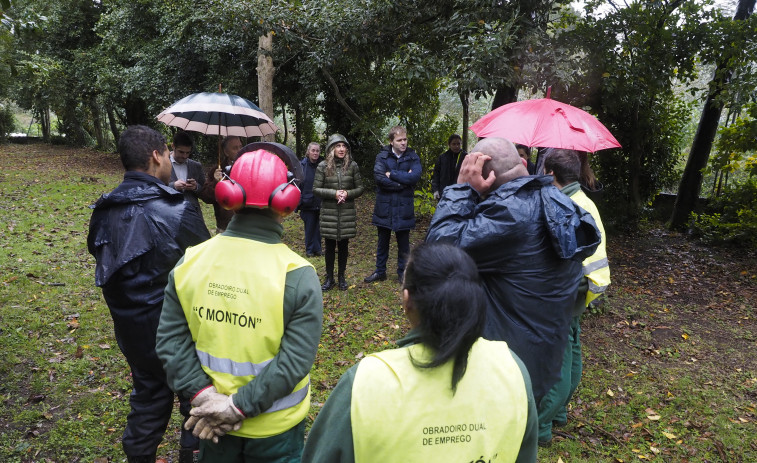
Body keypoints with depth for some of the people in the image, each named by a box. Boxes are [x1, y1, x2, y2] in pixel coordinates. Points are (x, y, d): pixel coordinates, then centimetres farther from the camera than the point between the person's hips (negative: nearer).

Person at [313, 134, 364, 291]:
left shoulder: (352, 166, 0)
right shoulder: (323, 167, -3)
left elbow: (360, 188, 4)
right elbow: (316, 189, -3)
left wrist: (348, 193, -14)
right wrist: (334, 193, -16)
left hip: (347, 213, 1)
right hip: (329, 213, -1)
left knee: (344, 245, 11)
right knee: (330, 246, 7)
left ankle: (342, 277, 25)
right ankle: (329, 278, 21)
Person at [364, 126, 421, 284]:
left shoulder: (412, 157, -1)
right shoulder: (382, 156, -2)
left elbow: (415, 176, -18)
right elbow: (378, 176, -18)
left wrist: (391, 174, -15)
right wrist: (402, 182, -16)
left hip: (404, 207, 0)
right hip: (384, 206, 0)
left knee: (403, 243, 10)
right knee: (382, 241, 14)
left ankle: (402, 272, 26)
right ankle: (380, 271, 29)